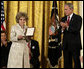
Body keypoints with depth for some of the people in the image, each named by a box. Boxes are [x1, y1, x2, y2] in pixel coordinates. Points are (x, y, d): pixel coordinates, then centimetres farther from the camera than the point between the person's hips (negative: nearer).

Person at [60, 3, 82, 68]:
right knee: (67, 63, 8)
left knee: (77, 62, -1)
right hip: (66, 45, 5)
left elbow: (77, 30, -16)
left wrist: (67, 26, -22)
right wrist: (62, 28, -12)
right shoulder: (63, 19, 12)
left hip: (75, 44, -5)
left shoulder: (78, 18, -4)